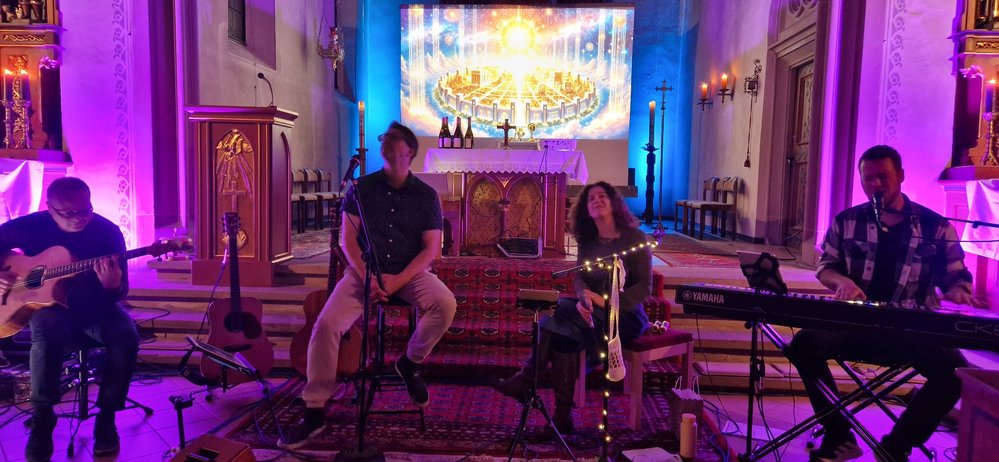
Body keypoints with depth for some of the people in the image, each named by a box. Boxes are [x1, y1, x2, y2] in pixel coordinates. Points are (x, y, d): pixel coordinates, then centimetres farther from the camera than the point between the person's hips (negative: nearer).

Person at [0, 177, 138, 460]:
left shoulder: (108, 231, -11)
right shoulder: (32, 226, -8)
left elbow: (121, 292, -11)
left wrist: (113, 286, -36)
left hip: (96, 305, 0)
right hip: (50, 303, 0)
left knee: (126, 337, -29)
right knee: (46, 332, -35)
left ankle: (106, 416, -12)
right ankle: (42, 417, -17)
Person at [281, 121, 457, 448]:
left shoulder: (426, 195, 2)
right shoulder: (361, 188, 2)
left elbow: (431, 248, -3)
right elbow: (347, 239, 0)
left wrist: (398, 280, -16)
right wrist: (366, 277, -16)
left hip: (411, 272, 0)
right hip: (363, 270, 0)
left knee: (445, 304, -29)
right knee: (326, 324, -22)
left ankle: (410, 363, -1)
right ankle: (314, 412, -8)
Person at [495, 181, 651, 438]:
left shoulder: (634, 238, -6)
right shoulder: (587, 241, 10)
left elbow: (644, 288, -10)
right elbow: (579, 277, 0)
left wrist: (608, 301, -24)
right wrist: (583, 298, -25)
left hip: (626, 316, -5)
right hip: (595, 314, 5)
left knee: (559, 310, -27)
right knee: (564, 335, -29)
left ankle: (526, 380, -19)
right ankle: (563, 417, -27)